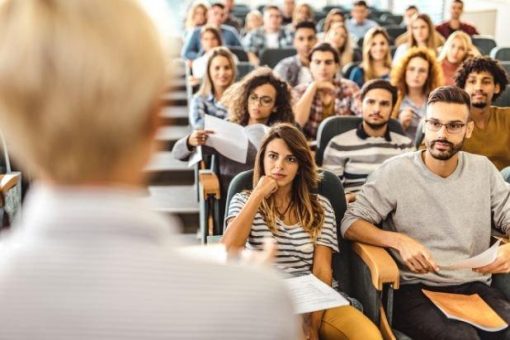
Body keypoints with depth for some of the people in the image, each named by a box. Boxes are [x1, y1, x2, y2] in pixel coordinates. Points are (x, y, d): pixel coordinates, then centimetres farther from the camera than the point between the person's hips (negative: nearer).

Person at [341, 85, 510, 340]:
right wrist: (399, 240, -20)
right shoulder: (395, 171, -3)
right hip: (414, 290, -4)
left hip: (475, 287, 4)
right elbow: (351, 224, -3)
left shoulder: (483, 169, 10)